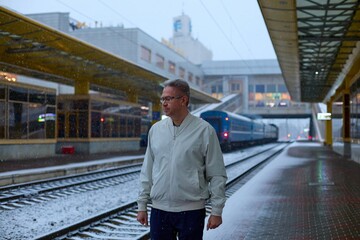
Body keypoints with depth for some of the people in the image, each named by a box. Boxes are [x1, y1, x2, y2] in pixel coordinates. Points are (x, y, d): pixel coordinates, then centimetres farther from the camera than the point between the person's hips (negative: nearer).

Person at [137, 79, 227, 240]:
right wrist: (142, 205, 8)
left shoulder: (204, 130, -5)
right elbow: (147, 171, 11)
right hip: (159, 209, 3)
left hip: (191, 210, -3)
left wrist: (216, 211, -5)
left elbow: (217, 175, -3)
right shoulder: (155, 130, 6)